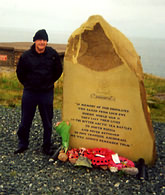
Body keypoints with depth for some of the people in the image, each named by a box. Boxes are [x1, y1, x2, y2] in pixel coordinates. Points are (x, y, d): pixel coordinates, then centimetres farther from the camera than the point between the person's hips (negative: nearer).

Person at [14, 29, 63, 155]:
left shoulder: (53, 54, -4)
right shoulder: (26, 56, -6)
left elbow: (58, 71, 11)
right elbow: (20, 72, 9)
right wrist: (27, 84, 11)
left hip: (47, 93, 0)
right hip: (29, 93, 0)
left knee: (48, 122, 8)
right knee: (25, 121, 8)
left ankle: (47, 147, 22)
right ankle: (23, 144, 26)